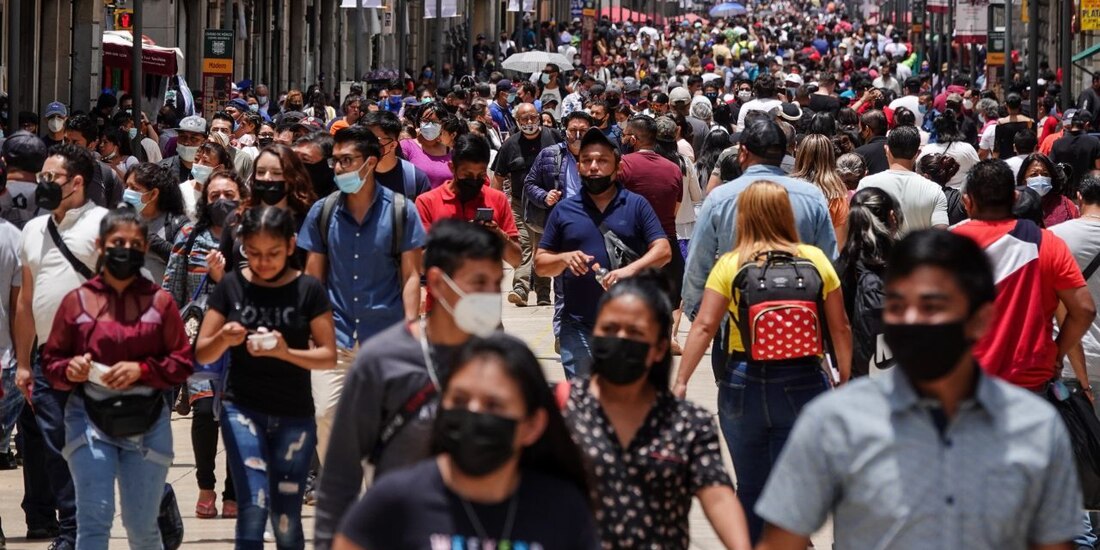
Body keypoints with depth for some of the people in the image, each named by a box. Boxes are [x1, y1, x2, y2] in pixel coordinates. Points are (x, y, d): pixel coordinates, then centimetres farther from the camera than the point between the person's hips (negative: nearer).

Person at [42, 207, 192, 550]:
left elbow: (182, 362, 1)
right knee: (94, 520, -12)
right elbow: (51, 360, 5)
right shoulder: (77, 301, 0)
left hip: (147, 422, 1)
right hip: (90, 420, -1)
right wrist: (69, 369, -16)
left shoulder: (160, 302, 1)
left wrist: (142, 370, -15)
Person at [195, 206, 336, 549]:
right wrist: (225, 338, -20)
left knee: (286, 520, 6)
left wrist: (285, 351, -23)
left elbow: (328, 356, -5)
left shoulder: (308, 290, -2)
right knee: (253, 508, -14)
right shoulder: (231, 287, 0)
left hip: (294, 416, 0)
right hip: (243, 409, 0)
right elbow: (202, 354, 2)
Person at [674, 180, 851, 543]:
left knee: (750, 488, 13)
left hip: (744, 385, 0)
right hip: (803, 384, 0)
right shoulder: (815, 260, 0)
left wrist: (680, 383, -9)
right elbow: (839, 327, 2)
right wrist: (845, 378, 11)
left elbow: (703, 326, -9)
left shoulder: (730, 265, -3)